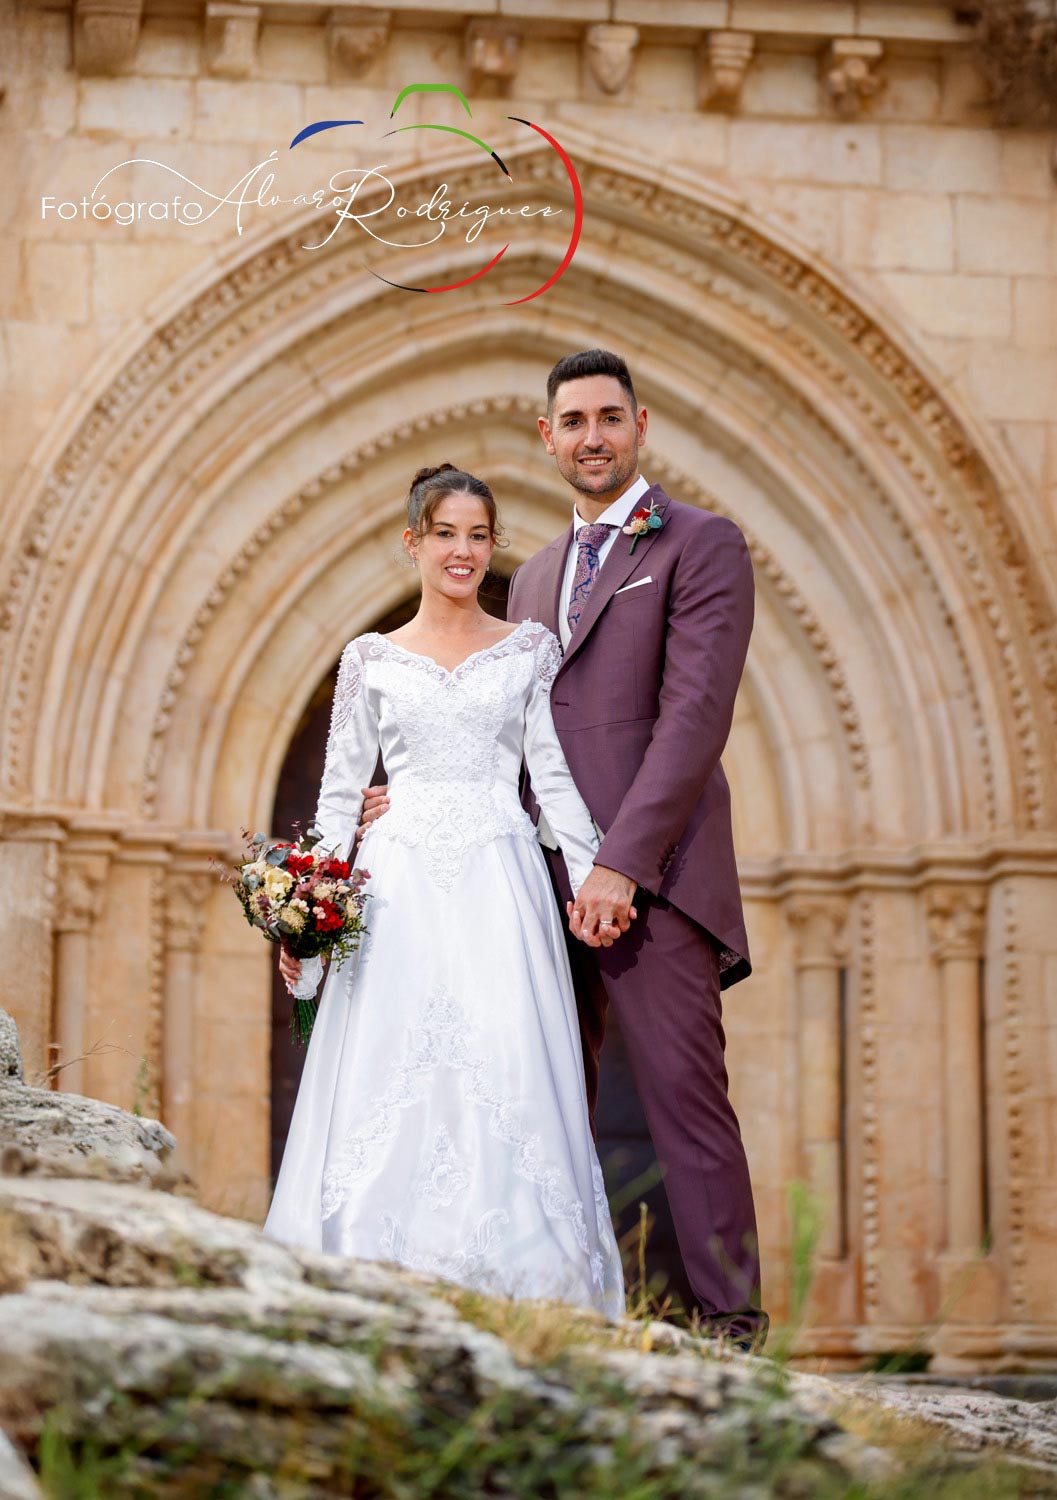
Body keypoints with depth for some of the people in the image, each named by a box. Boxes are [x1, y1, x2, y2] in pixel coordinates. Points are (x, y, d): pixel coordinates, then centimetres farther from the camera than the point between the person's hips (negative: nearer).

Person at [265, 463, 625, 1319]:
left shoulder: (530, 649, 11)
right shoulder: (371, 660, 12)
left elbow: (554, 774, 6)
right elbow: (341, 790, 11)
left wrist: (593, 874, -7)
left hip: (500, 880, -1)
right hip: (400, 886, 1)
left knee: (506, 1069, -12)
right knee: (392, 1072, -8)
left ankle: (505, 1296, -12)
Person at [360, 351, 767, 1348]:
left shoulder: (702, 546, 1)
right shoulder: (535, 576, 24)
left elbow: (695, 715, -10)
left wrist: (619, 864, -18)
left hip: (651, 876, -7)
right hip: (546, 879, 7)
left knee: (684, 1097, -11)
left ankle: (730, 1324, -10)